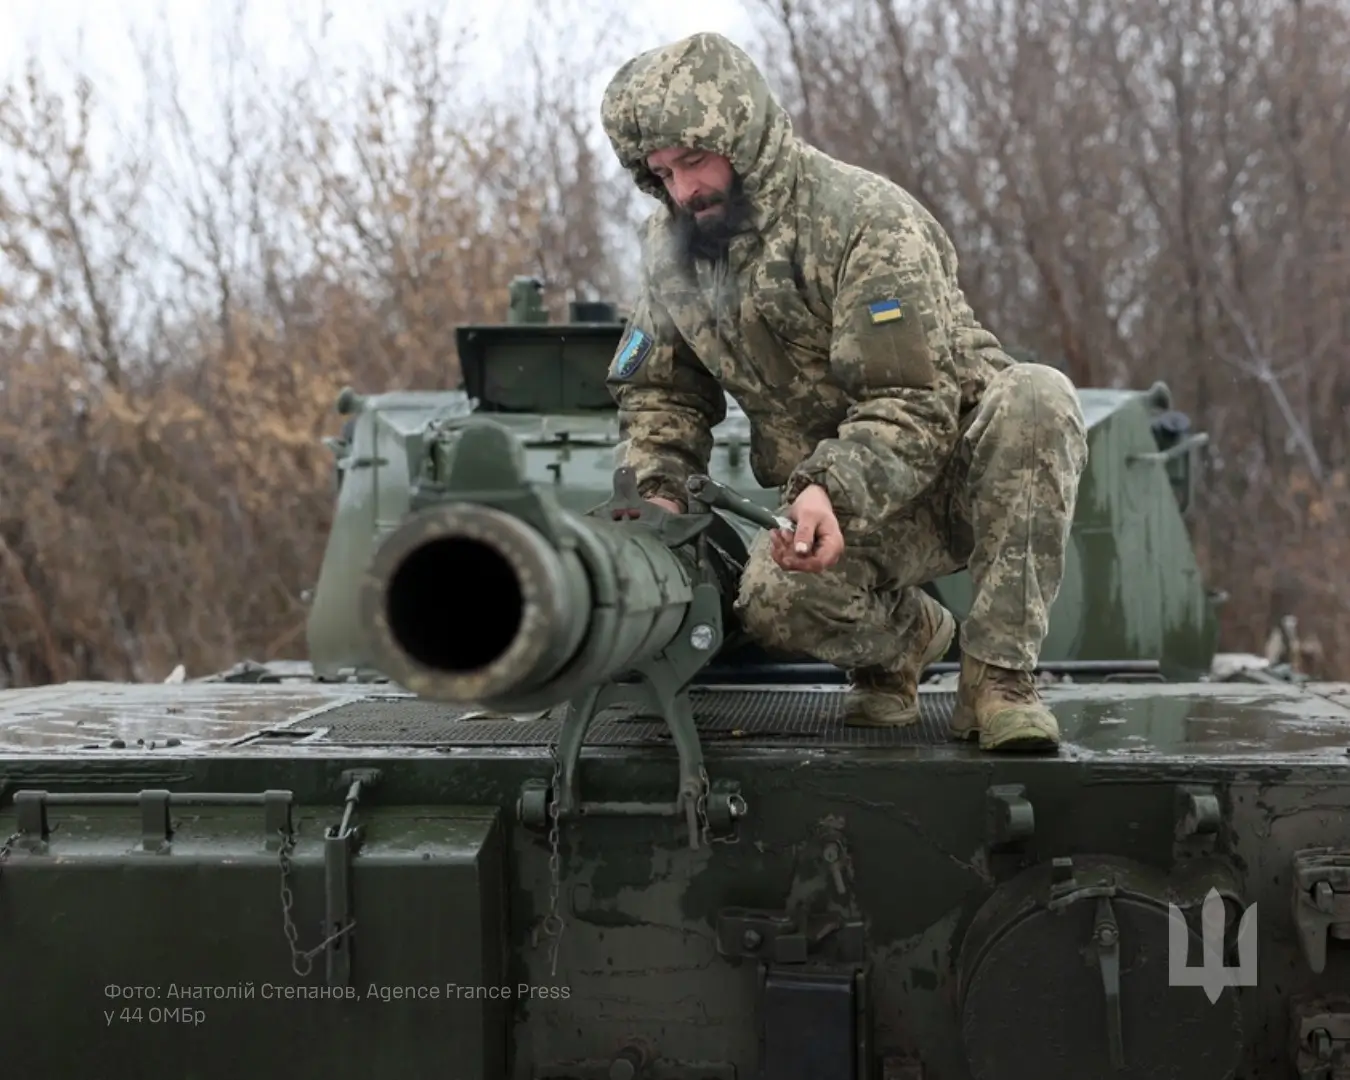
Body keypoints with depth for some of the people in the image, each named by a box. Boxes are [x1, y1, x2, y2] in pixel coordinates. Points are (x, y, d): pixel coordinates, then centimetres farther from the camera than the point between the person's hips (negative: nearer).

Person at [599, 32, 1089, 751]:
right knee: (774, 599, -32)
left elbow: (914, 407, -25)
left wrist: (834, 492, -41)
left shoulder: (868, 221, -19)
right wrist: (656, 491, -10)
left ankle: (998, 676, -27)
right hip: (824, 500, 3)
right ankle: (903, 636, 6)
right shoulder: (670, 247, 2)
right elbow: (658, 394, 10)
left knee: (1034, 398, -37)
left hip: (950, 469, -3)